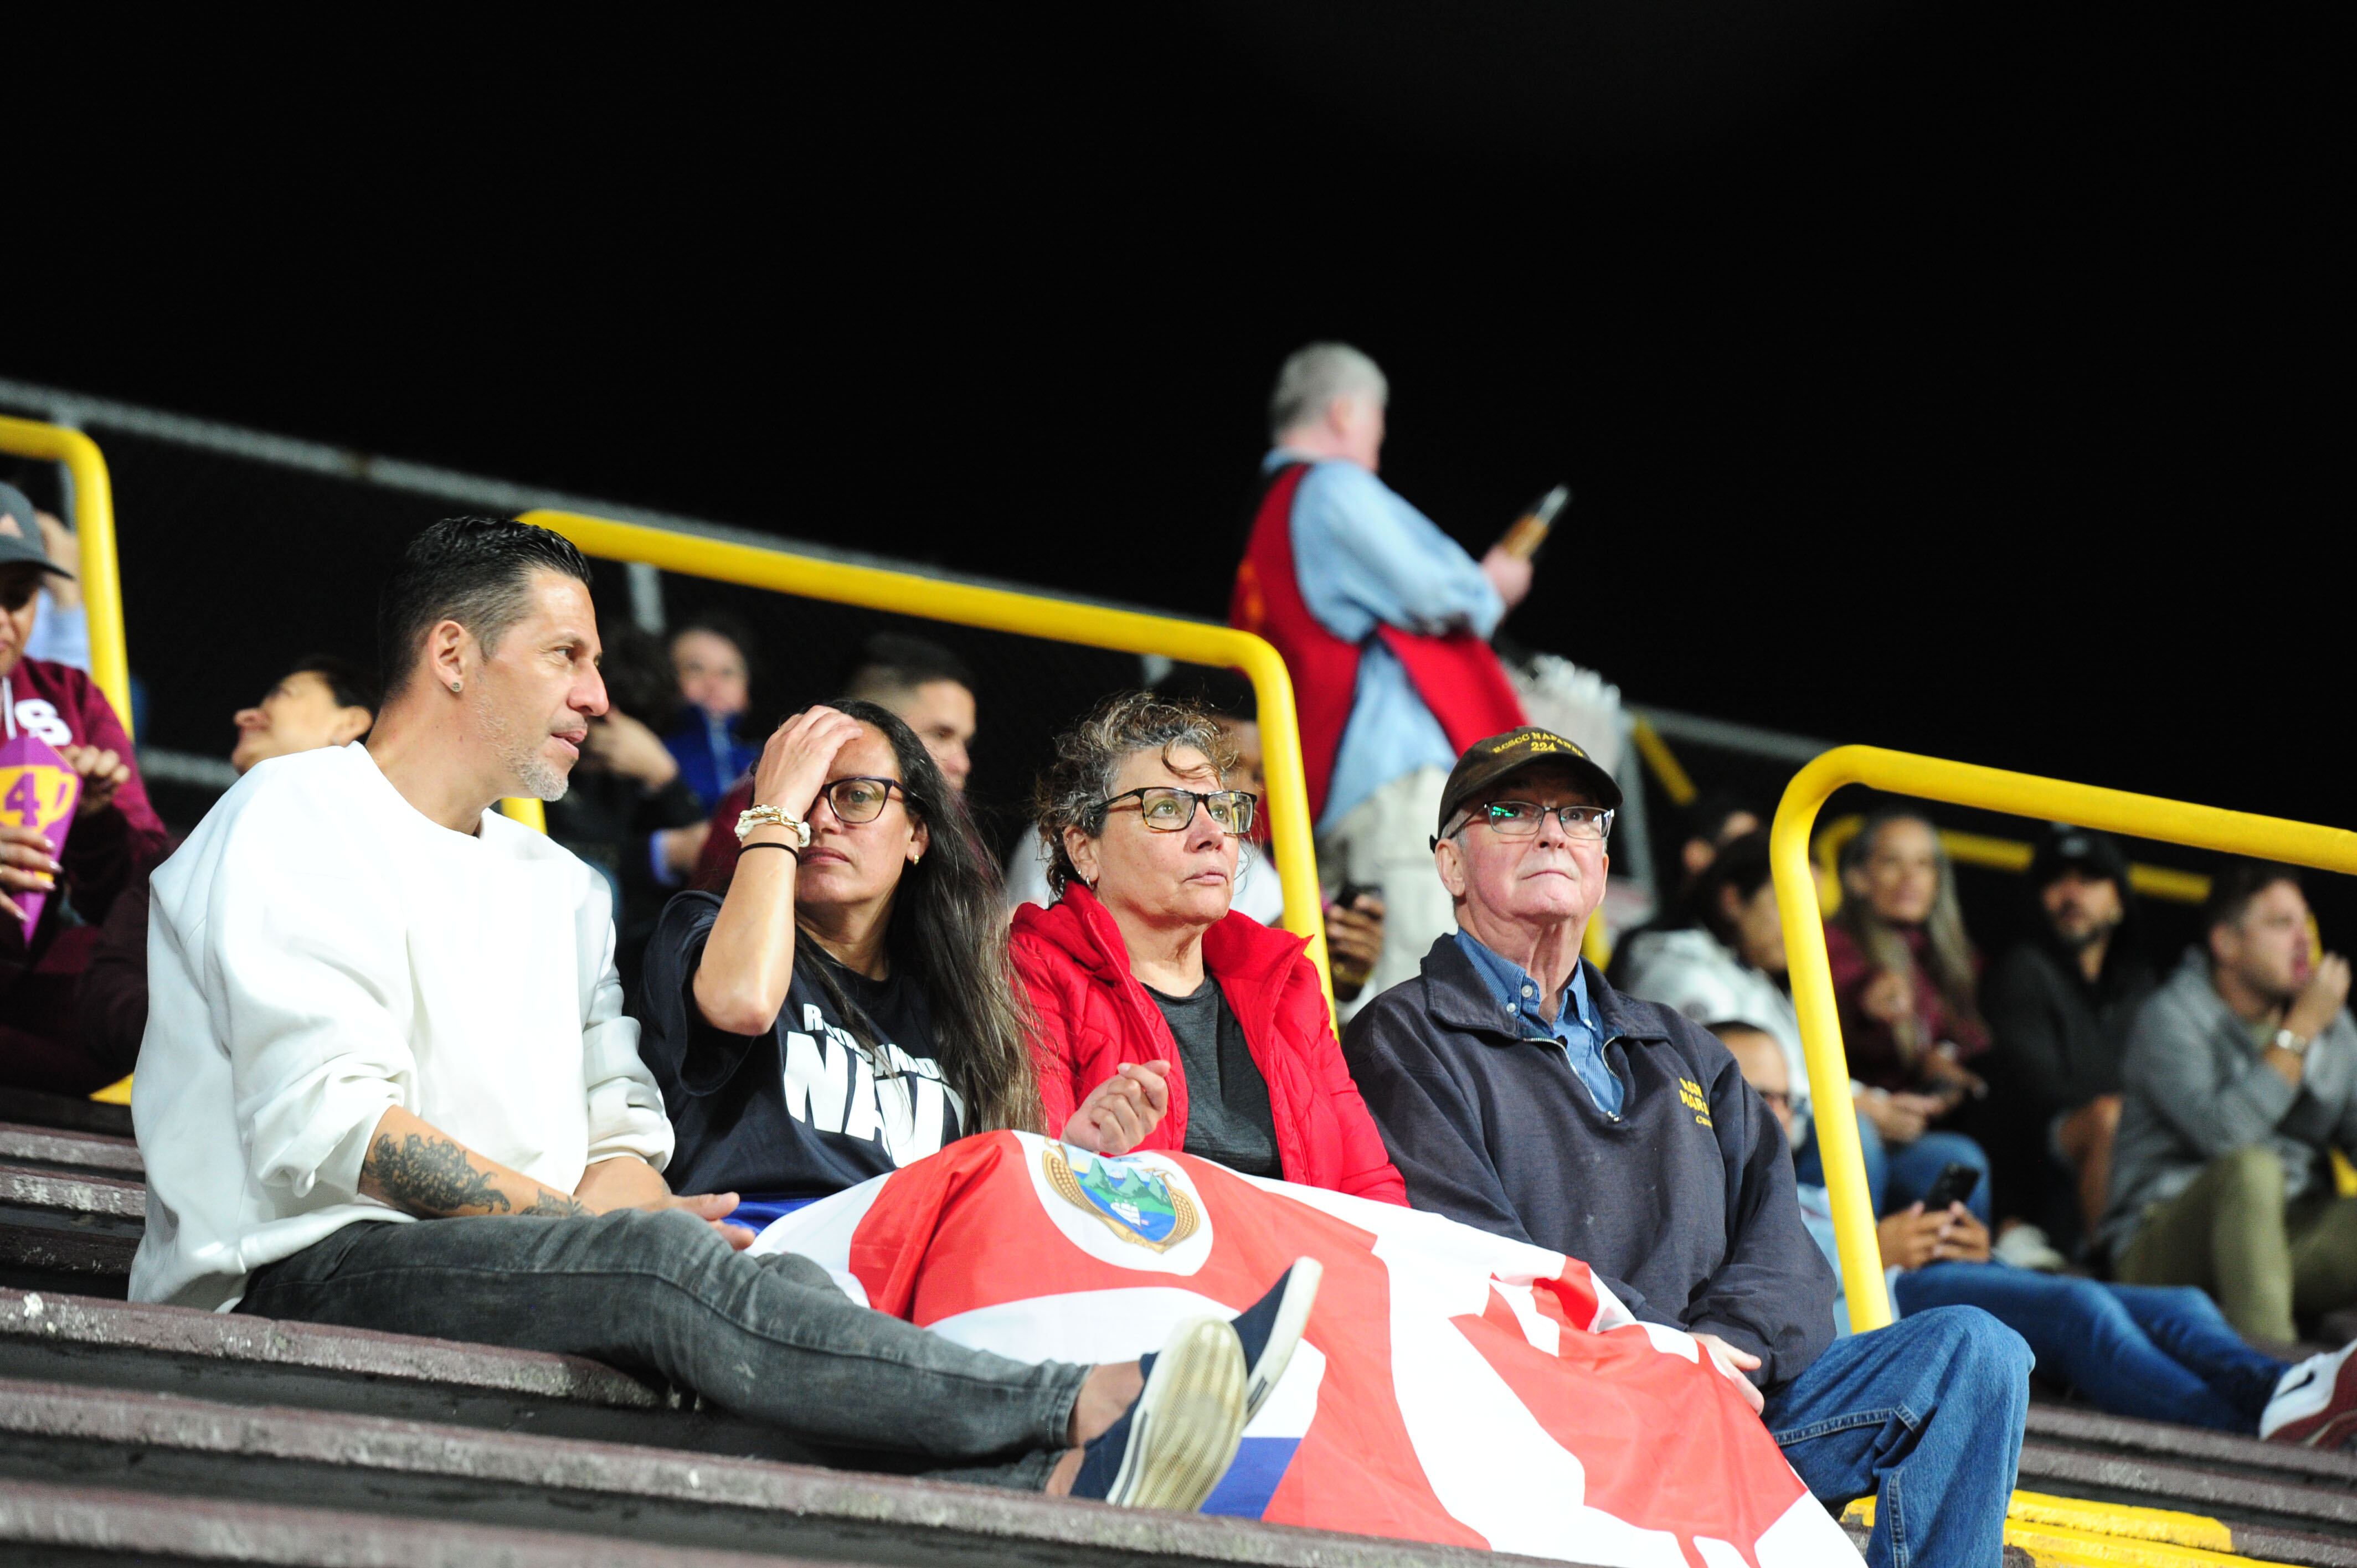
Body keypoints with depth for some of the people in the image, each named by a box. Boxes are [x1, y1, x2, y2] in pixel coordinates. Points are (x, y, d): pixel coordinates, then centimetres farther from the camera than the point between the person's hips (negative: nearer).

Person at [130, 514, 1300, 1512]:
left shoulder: (558, 886, 29)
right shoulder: (297, 822, 3)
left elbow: (622, 1126, 18)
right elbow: (324, 1126, -11)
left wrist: (618, 1191, -8)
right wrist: (583, 1219, -12)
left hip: (531, 1271, 7)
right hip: (301, 1277, -7)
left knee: (779, 1286, -25)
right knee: (659, 1258, -34)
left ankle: (1047, 1495, -54)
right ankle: (1077, 1410, -45)